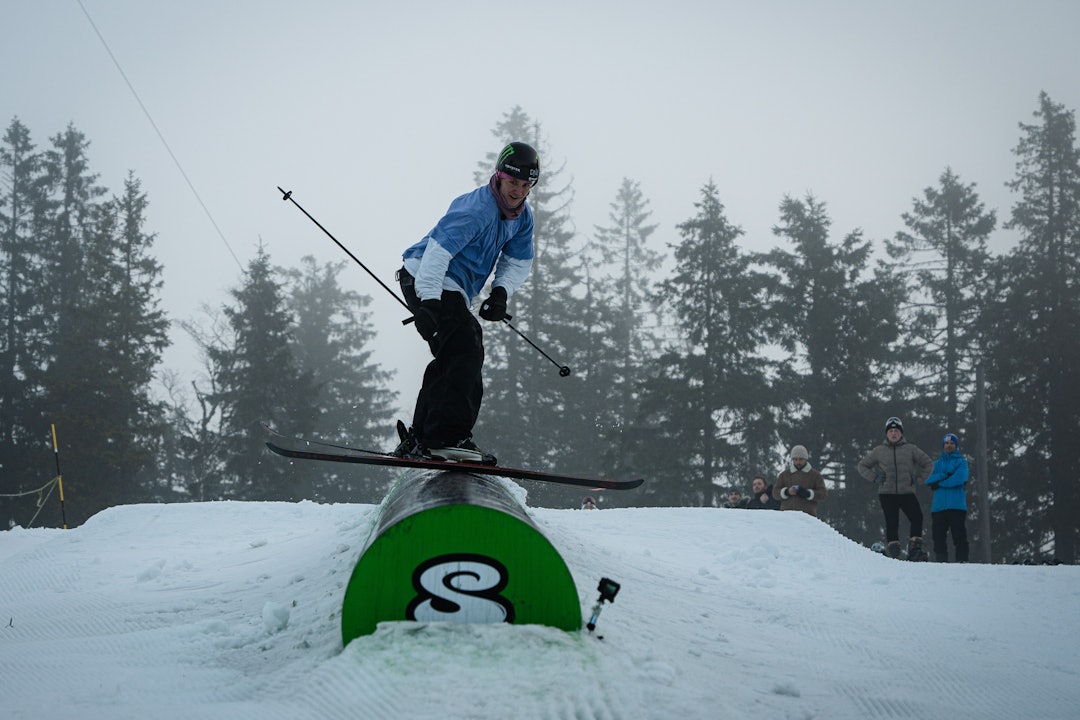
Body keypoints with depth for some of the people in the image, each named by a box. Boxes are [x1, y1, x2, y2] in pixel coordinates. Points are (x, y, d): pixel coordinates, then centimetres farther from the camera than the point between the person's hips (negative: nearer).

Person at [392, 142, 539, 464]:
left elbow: (518, 262, 12)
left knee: (452, 361, 15)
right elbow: (437, 251, -30)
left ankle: (417, 440, 22)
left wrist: (501, 291, -10)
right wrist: (429, 302, -39)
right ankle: (448, 436, -27)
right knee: (466, 352, -22)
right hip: (425, 281, -10)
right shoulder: (477, 209, -23)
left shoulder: (522, 217, 6)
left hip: (452, 291, 10)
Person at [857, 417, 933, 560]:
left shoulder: (910, 449, 9)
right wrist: (875, 478, 4)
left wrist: (918, 479, 5)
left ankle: (915, 549, -15)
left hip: (907, 493, 0)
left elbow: (928, 464, 17)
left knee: (917, 517, -18)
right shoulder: (879, 451, 10)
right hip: (887, 493, 0)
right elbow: (862, 465, 19)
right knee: (891, 522, -6)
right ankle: (893, 552, -1)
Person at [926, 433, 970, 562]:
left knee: (959, 536, -8)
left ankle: (962, 560, -9)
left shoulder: (961, 461, 9)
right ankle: (941, 561, 3)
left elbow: (959, 478, -8)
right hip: (939, 506, 4)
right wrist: (944, 475, -9)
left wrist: (939, 484, -3)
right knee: (938, 537, 0)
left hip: (957, 505, -4)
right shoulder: (937, 463, 21)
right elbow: (929, 480, 4)